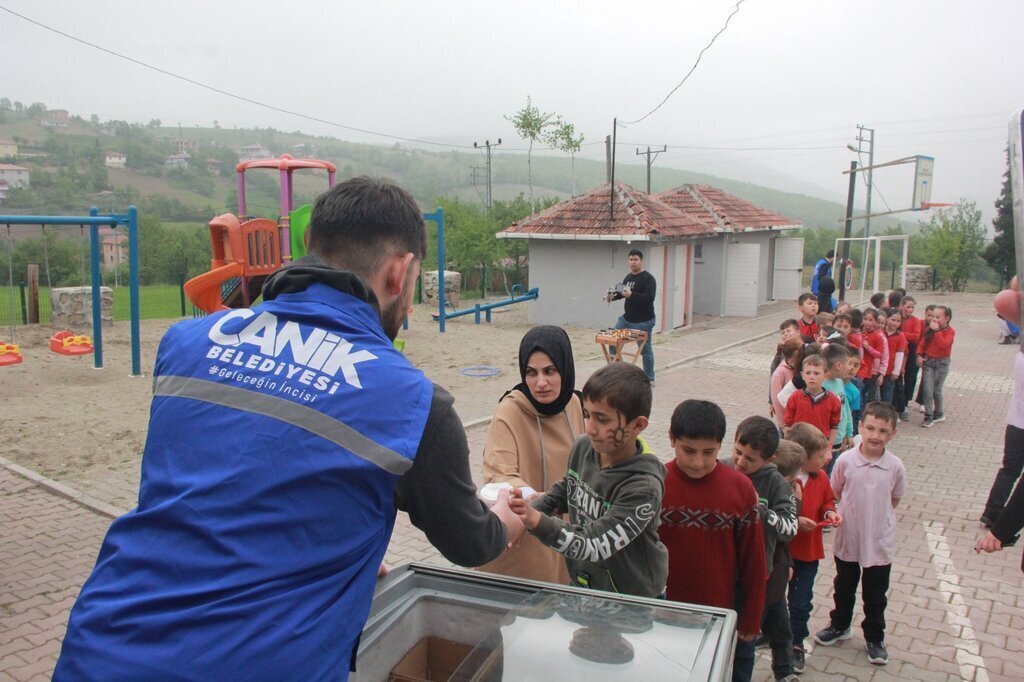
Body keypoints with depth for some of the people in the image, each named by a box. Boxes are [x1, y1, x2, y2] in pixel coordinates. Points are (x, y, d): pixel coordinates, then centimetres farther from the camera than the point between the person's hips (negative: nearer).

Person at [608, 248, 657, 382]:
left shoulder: (648, 278, -15)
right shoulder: (627, 277, 10)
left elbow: (650, 297, -27)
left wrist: (632, 295, -38)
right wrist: (613, 296, 3)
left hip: (643, 322, -7)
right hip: (626, 318, 7)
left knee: (645, 350, 3)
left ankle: (649, 378, 16)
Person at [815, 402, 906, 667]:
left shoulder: (895, 466, -12)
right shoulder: (846, 460, -14)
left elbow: (894, 498, 4)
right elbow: (836, 492, 0)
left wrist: (876, 515, -2)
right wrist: (855, 509, -5)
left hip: (880, 542, 0)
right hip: (847, 538, 1)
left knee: (875, 595, 15)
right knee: (844, 588, 21)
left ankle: (875, 638, 36)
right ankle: (839, 625, 44)